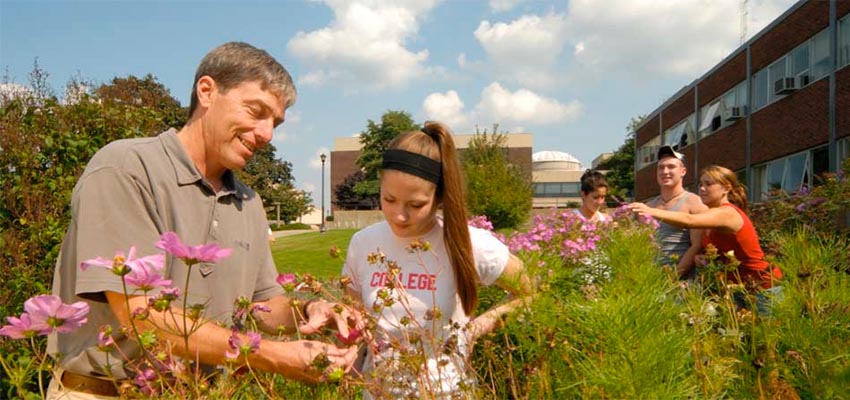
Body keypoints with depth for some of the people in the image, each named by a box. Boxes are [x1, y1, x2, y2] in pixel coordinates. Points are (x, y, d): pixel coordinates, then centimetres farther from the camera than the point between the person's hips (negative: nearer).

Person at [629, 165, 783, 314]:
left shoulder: (728, 213, -22)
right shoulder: (712, 215, 5)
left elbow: (689, 220, -42)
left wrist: (652, 212, -53)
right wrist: (700, 258, -10)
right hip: (735, 286, 8)